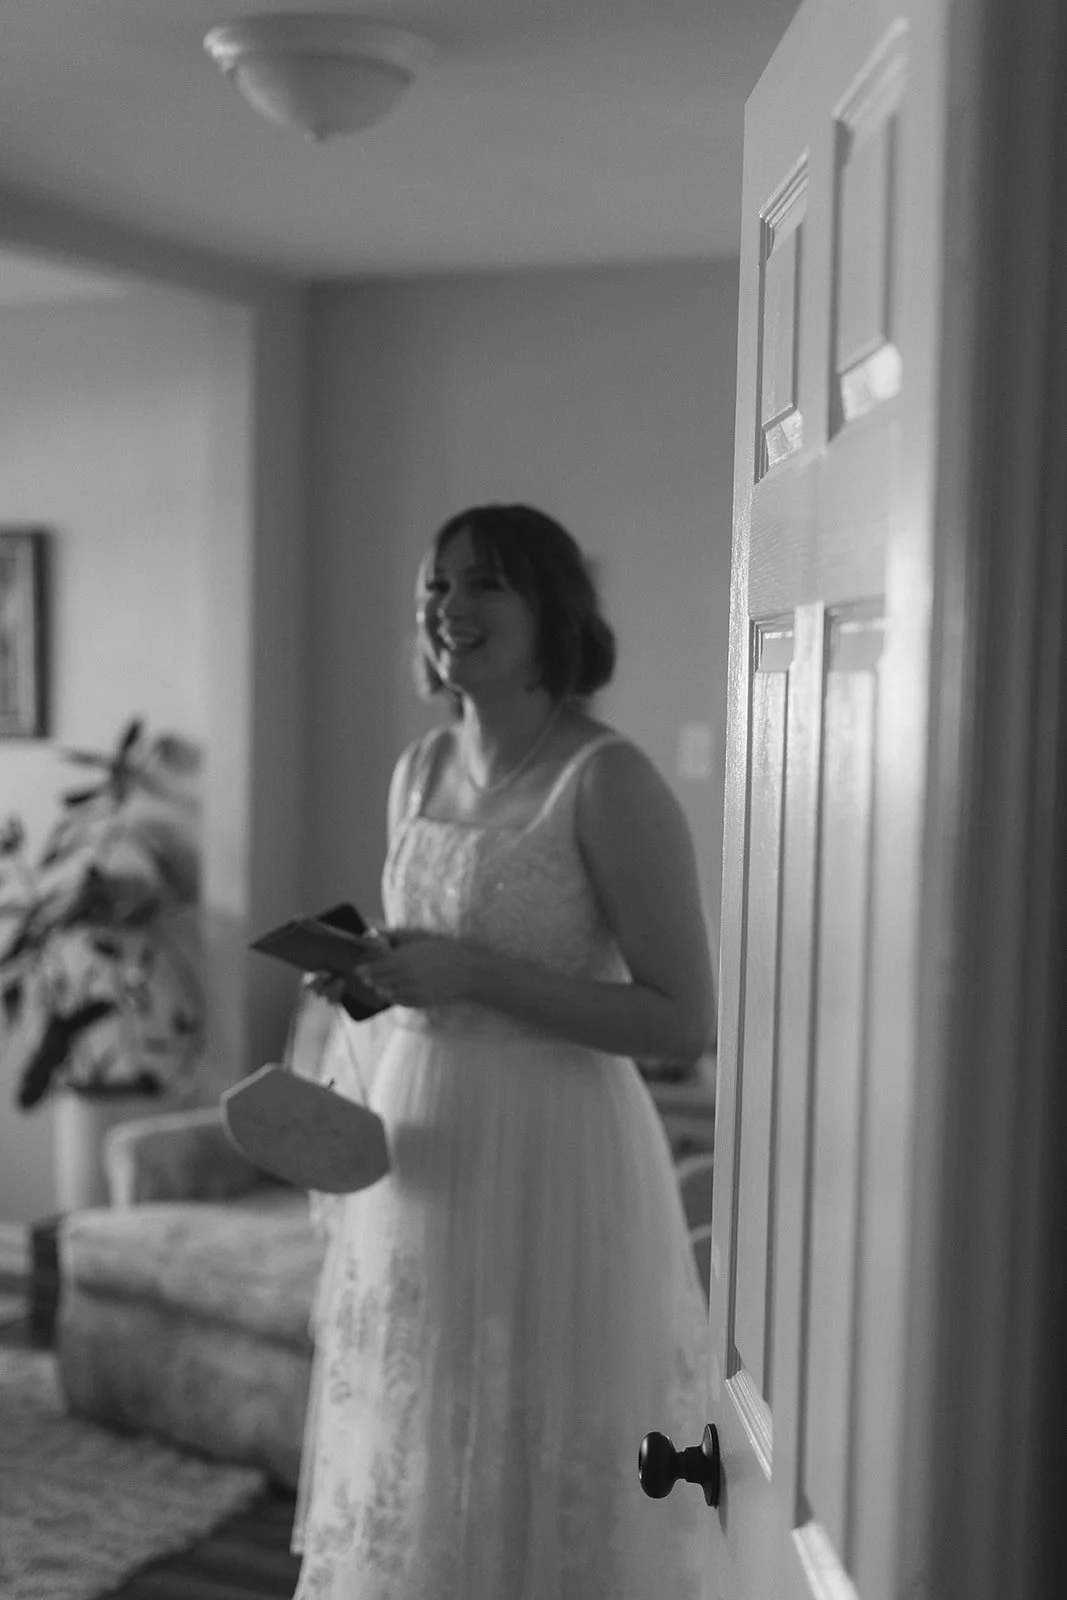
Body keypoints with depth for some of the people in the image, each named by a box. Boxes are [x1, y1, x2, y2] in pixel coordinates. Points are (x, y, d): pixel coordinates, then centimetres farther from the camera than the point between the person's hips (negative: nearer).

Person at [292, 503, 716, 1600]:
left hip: (551, 1167, -7)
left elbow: (685, 1024, -16)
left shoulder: (608, 784, -13)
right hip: (416, 1152, 7)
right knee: (415, 1473, 16)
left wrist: (473, 974, -20)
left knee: (540, 1491, 4)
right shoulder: (419, 770, 9)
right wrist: (371, 976, 2)